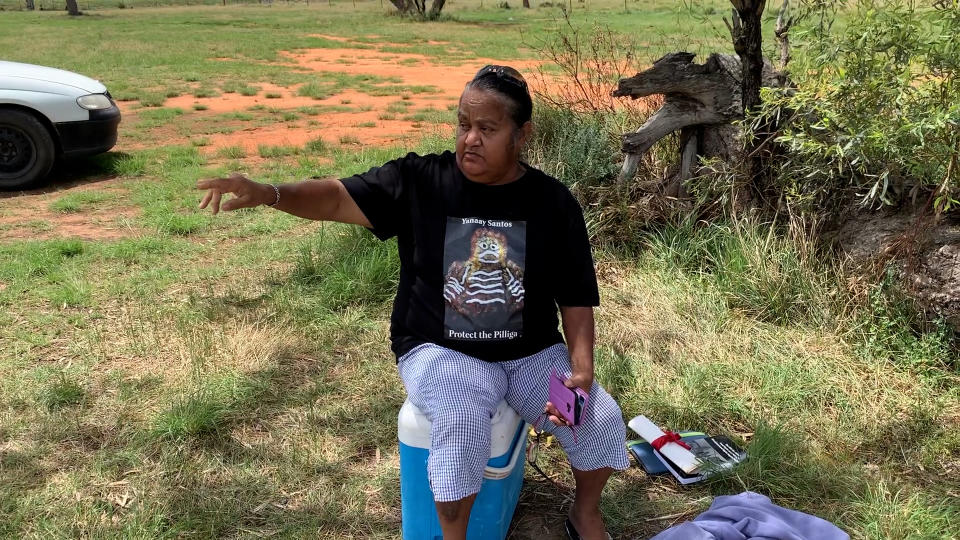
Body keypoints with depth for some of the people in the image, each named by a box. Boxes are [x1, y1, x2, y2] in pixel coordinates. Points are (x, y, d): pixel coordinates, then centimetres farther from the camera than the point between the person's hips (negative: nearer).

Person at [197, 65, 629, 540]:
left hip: (532, 354, 3)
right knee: (460, 421, -32)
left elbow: (576, 298, -1)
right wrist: (268, 193, -32)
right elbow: (339, 198, -13)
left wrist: (581, 370, -14)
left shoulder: (553, 202, -4)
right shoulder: (419, 180, -7)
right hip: (441, 352, -2)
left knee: (602, 421, -11)